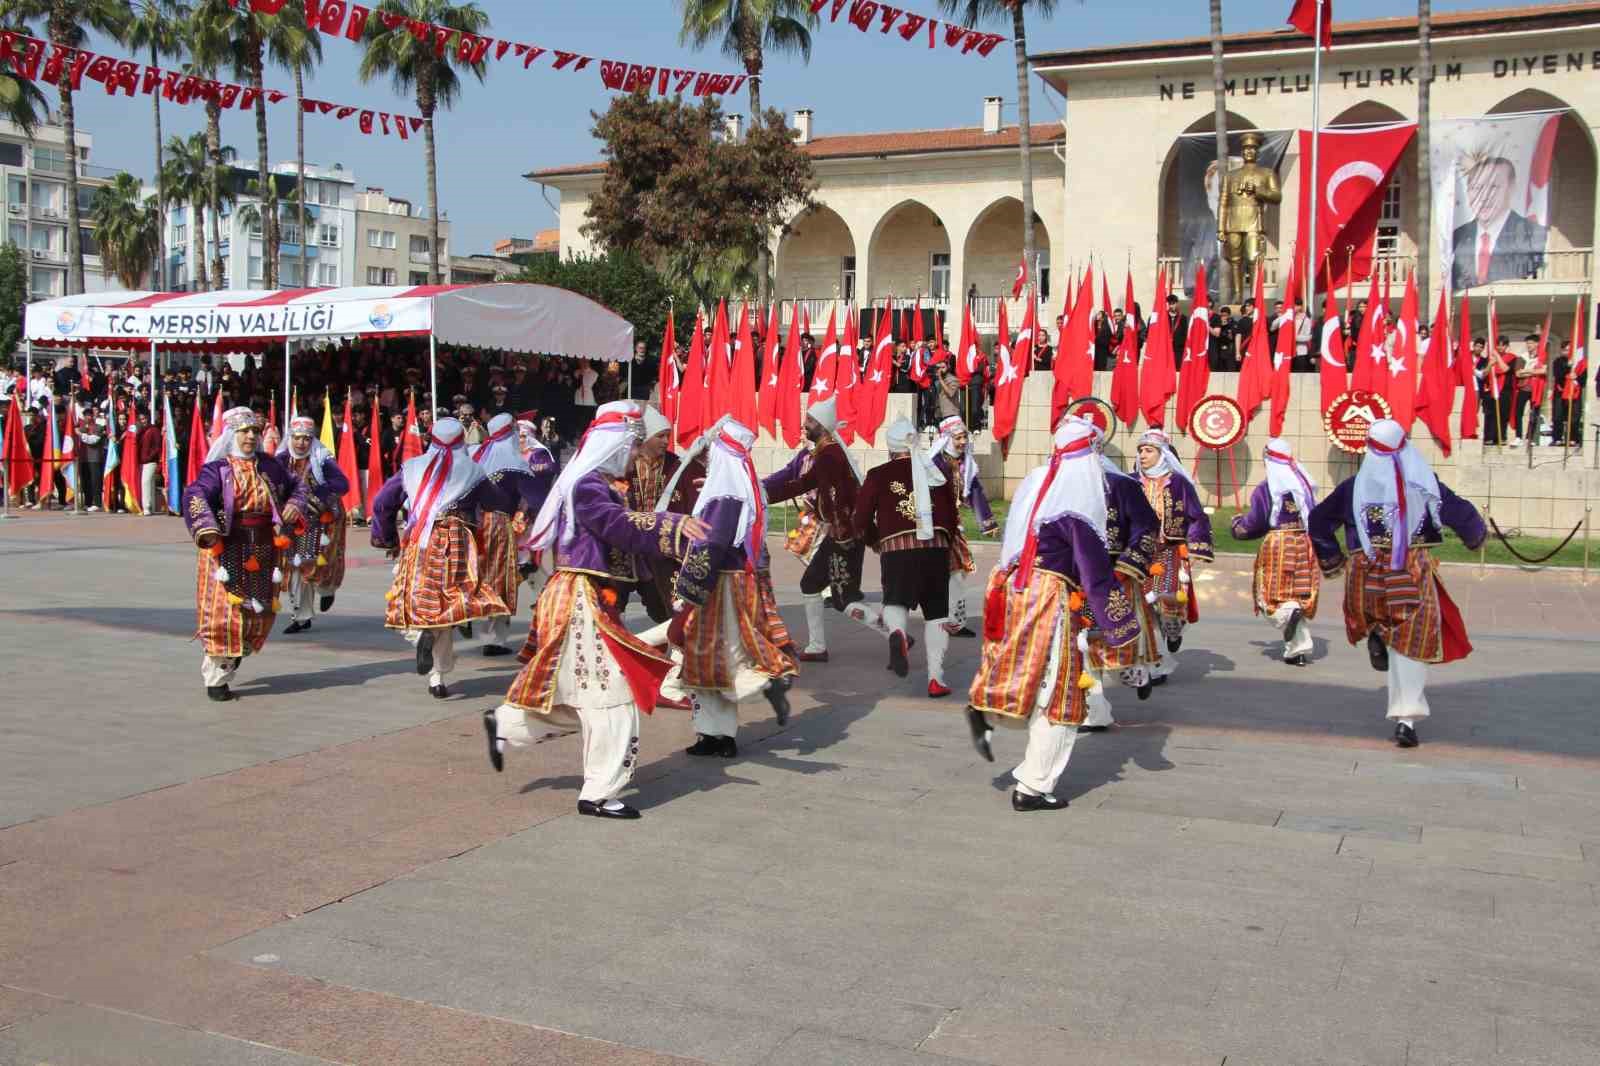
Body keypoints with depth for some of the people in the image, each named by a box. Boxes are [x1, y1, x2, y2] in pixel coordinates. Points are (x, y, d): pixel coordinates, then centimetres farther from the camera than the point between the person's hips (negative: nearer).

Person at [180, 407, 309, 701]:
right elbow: (195, 496, -22)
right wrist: (207, 529, -38)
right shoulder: (217, 468, -6)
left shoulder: (269, 465, 9)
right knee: (224, 611, -5)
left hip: (263, 552, 5)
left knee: (261, 611, 10)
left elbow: (297, 486, 24)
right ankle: (216, 678, 7)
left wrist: (295, 506, 2)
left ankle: (236, 655, 37)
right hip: (227, 550, -5)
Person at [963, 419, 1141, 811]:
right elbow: (1096, 572, -13)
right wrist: (1121, 626, -7)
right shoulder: (1079, 504, -14)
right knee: (1056, 696, 4)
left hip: (1012, 589, 7)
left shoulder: (1033, 483, 6)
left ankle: (982, 706, -2)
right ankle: (1032, 788, 8)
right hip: (1050, 599, -7)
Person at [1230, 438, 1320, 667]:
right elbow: (1315, 517, 17)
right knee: (1300, 594, 9)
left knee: (1271, 593, 4)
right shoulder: (1306, 484, 8)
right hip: (1305, 544, 5)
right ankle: (1300, 649, 7)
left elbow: (1255, 521, -7)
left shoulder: (1266, 489, -9)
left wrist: (1238, 527, 13)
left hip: (1277, 544, -5)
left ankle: (1288, 612, -29)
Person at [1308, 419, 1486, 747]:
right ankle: (1407, 718, -6)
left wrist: (1331, 560, 20)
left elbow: (1318, 519, 9)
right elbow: (1463, 515, 2)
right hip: (1413, 573, -1)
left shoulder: (1355, 486, 3)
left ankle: (1376, 636, -2)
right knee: (1410, 646, 1)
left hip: (1367, 575, 1)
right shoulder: (1424, 483, 0)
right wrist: (1475, 536, 24)